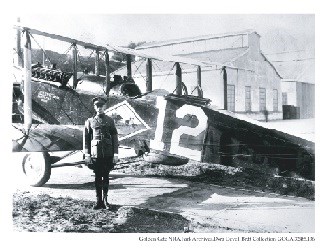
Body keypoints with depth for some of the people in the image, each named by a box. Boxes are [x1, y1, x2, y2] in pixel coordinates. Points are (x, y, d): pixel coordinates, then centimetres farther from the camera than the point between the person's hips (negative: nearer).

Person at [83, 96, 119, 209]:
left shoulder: (110, 121, 6)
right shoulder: (90, 121, 6)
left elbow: (115, 138, 6)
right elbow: (86, 138, 6)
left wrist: (115, 154, 0)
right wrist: (87, 154, 0)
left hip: (108, 154, 0)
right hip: (95, 154, 0)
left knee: (106, 177, 6)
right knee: (97, 178, 4)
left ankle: (105, 200, 16)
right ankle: (99, 201, 11)